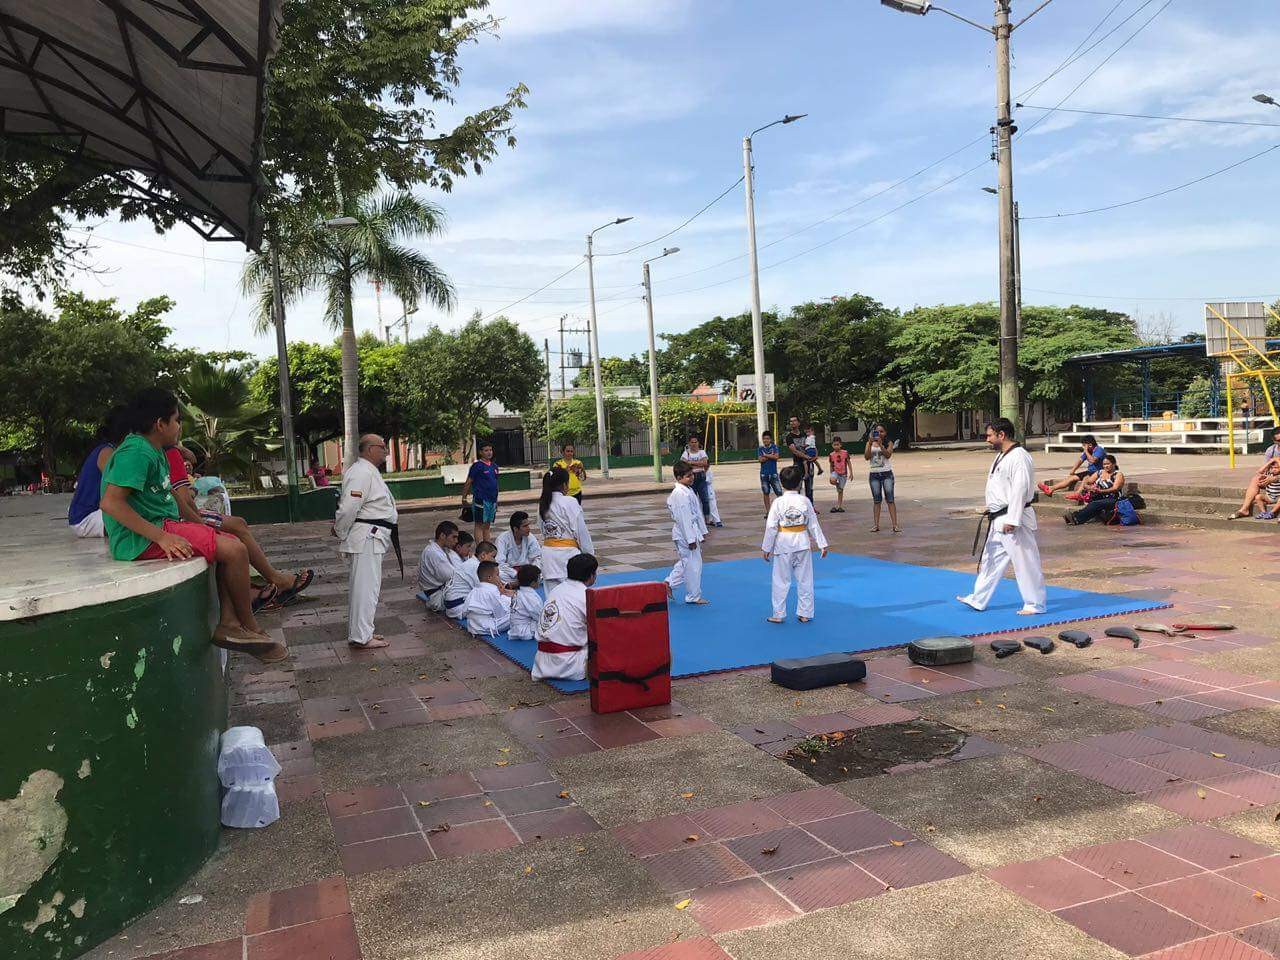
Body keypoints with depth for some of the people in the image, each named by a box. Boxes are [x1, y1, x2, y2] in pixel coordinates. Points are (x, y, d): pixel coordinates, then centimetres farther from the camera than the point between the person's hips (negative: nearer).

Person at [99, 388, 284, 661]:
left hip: (159, 530, 11)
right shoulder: (137, 452, -15)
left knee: (228, 544, 14)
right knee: (234, 550, -16)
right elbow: (111, 502, -24)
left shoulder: (152, 451, 18)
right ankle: (250, 628, 0)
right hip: (144, 538, -11)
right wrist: (161, 537, -26)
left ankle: (228, 623, 1)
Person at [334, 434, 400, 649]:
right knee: (366, 587, -7)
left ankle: (360, 631, 26)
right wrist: (341, 534, -10)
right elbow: (348, 508, -22)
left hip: (373, 538, 11)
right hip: (367, 538, -11)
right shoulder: (362, 473, -18)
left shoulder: (370, 471, 17)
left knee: (364, 585, 17)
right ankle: (361, 637, -2)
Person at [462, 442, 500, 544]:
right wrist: (464, 497, -8)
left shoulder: (494, 466, 13)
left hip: (492, 500, 6)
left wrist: (496, 501, 20)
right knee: (479, 525, -4)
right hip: (480, 500, -6)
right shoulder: (477, 466, -7)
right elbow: (468, 483, -6)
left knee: (487, 525, 12)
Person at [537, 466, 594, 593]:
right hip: (567, 553, -7)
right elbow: (581, 531, -9)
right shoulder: (570, 503, -12)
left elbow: (543, 530, 12)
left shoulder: (542, 504, 7)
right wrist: (588, 553, 1)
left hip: (548, 552, 7)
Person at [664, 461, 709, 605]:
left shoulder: (689, 490, 10)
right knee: (693, 564, 1)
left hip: (692, 531, 10)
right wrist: (691, 539, -22)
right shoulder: (680, 494, -22)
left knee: (685, 562, 19)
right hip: (685, 534, -10)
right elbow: (684, 518, -23)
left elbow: (697, 512, 16)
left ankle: (669, 584, 27)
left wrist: (703, 531, 18)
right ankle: (694, 596, 12)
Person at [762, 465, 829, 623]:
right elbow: (814, 525, 2)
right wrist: (822, 544, 9)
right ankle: (805, 614, 17)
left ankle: (778, 614, 14)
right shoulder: (805, 501, -4)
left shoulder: (778, 502, -10)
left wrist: (766, 548, -1)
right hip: (802, 544, 2)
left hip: (783, 545, -2)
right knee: (805, 580, 12)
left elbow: (771, 527, -9)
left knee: (781, 581, 7)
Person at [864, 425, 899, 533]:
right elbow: (866, 457, -5)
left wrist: (880, 444, -21)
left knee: (890, 499, -7)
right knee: (876, 500, 4)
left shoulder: (888, 443, 3)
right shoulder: (870, 443, 8)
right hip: (874, 474, 2)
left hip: (886, 473, -2)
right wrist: (870, 444, -15)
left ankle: (895, 525, -10)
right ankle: (876, 525, 5)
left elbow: (888, 455, -13)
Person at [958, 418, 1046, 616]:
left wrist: (1012, 520, -25)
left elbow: (1019, 490, -24)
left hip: (1014, 521, -11)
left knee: (1025, 562, 0)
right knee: (990, 559, 17)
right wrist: (991, 512, 22)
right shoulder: (1001, 456, 14)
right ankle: (978, 600, 26)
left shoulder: (1019, 457, -19)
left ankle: (1035, 604, 11)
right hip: (998, 521, 11)